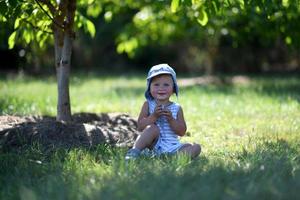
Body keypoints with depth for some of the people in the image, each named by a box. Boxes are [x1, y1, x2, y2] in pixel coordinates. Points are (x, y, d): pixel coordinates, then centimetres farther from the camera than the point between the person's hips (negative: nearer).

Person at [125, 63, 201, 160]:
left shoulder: (177, 108, 8)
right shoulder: (148, 105, 5)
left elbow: (182, 132, 0)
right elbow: (140, 127, -6)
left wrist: (171, 119, -15)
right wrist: (154, 116, -19)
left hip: (172, 147, 3)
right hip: (154, 145, -3)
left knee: (196, 147, -17)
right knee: (153, 128, -29)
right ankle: (134, 151, -33)